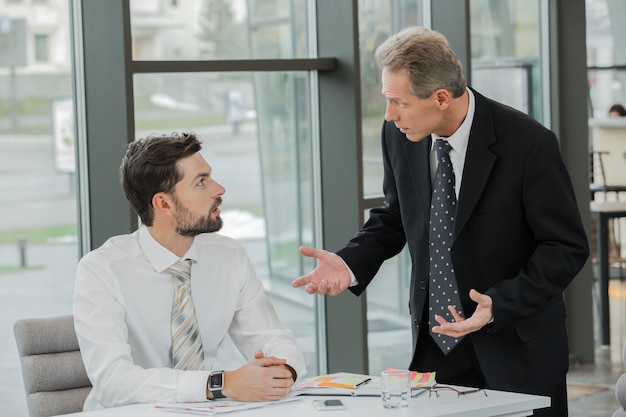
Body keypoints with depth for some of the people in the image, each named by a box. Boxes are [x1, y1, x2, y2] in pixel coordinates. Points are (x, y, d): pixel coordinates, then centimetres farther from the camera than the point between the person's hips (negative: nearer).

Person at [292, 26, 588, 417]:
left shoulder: (528, 143, -19)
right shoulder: (399, 135, -5)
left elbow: (568, 247, -14)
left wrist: (500, 304, -26)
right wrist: (350, 263, -8)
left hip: (516, 341, -4)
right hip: (435, 338, 4)